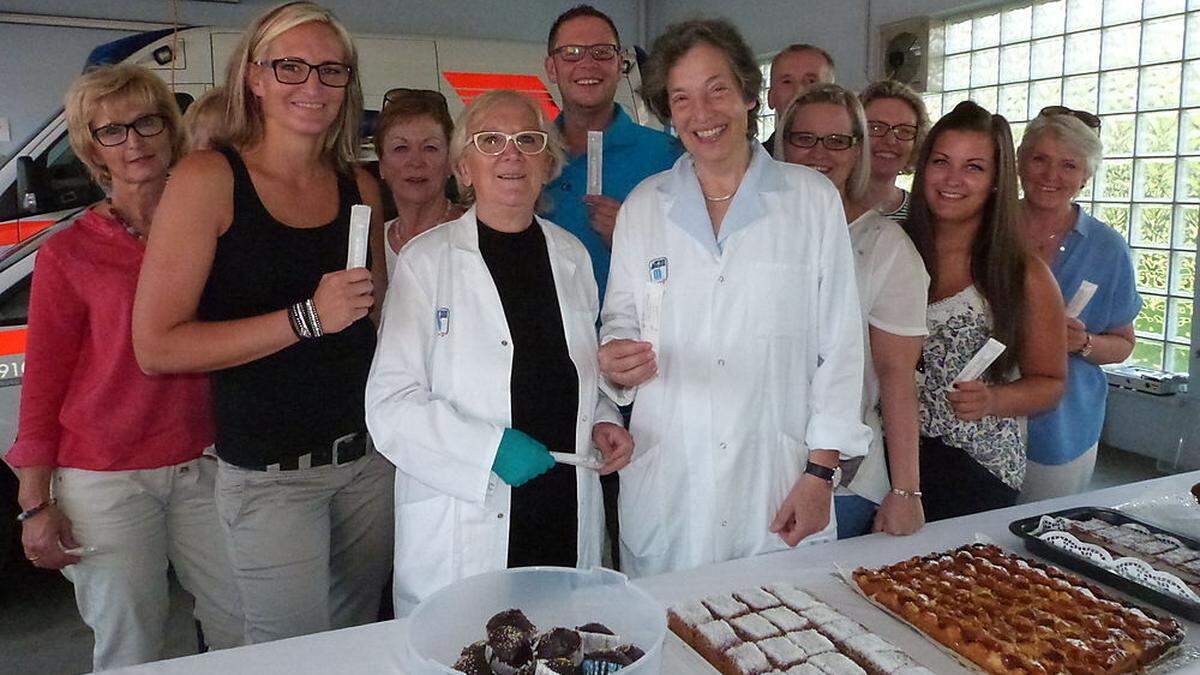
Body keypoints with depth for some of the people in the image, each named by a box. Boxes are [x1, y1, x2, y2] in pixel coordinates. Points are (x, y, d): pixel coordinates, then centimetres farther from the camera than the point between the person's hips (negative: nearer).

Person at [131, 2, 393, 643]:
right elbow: (157, 347, -15)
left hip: (368, 455, 5)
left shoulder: (359, 186, 6)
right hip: (270, 474, -5)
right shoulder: (208, 178, -9)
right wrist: (306, 319, -21)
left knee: (357, 636, 19)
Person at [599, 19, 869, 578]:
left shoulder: (814, 200, 1)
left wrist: (821, 472, -5)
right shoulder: (642, 206, 7)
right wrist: (617, 361, -11)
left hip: (779, 482, -1)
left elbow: (840, 347, 0)